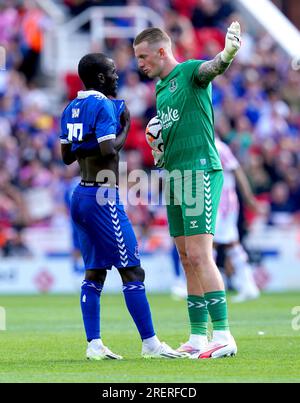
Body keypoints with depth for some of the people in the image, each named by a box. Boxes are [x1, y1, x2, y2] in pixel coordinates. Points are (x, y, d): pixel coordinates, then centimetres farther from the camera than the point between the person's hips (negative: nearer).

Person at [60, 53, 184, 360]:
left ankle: (93, 344, 8)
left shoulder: (72, 109, 13)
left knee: (94, 271, 11)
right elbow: (109, 150, -21)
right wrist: (125, 129, -6)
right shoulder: (104, 106, -13)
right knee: (132, 271, -6)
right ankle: (149, 343, -5)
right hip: (102, 197, -9)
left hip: (80, 196, 9)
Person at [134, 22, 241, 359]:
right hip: (174, 177, 9)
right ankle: (198, 338, 11)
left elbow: (211, 68, -29)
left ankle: (222, 335, -14)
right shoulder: (160, 88, 20)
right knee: (188, 261, 8)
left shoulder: (190, 72, -6)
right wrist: (159, 150, 7)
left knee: (199, 256, -14)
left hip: (200, 171, -9)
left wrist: (227, 55, -53)